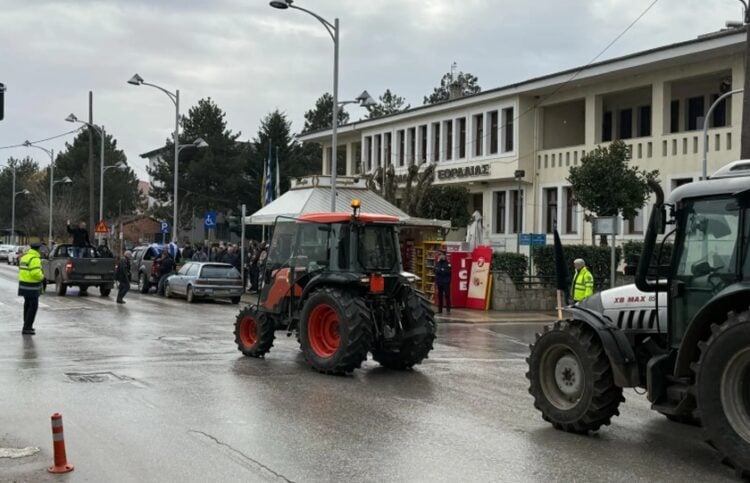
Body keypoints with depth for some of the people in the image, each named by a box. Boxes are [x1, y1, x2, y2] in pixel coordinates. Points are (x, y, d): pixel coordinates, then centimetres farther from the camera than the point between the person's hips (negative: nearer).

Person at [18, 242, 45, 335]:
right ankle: (26, 328, -9)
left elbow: (22, 271, 16)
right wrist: (41, 276, -7)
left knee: (27, 305, 19)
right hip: (31, 287, -9)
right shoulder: (35, 259, -17)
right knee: (33, 306, -6)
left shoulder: (24, 257, 12)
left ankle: (27, 325, 28)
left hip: (23, 284, 9)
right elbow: (35, 273, -27)